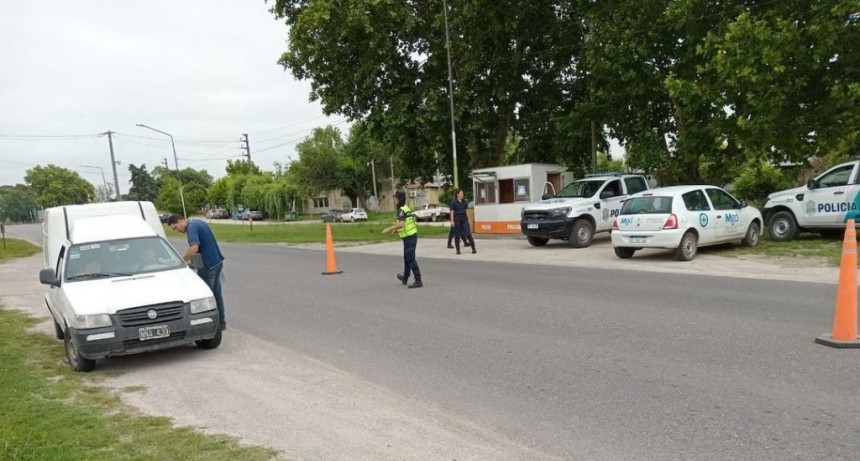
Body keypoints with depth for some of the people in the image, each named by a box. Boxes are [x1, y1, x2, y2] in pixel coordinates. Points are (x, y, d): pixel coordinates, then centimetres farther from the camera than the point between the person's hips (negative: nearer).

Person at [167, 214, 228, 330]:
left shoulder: (192, 227, -17)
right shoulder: (198, 223, 14)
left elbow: (194, 248, -30)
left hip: (208, 265, -10)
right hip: (217, 262, 10)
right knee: (216, 293, 16)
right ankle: (221, 322, 24)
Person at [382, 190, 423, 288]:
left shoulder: (401, 210, -16)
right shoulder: (407, 208, 12)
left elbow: (401, 224, -29)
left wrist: (389, 228, -20)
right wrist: (396, 229, 23)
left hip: (408, 237, -9)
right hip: (412, 236, 9)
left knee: (411, 259, -8)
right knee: (407, 258, 22)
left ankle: (418, 281, -10)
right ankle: (405, 278, 36)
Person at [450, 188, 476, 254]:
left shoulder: (464, 202, 7)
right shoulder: (454, 203, -3)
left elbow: (466, 211, 13)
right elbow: (452, 212, -3)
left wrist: (468, 219, 11)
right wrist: (452, 221, -9)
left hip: (464, 218, 3)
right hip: (457, 219, -3)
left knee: (468, 233, -6)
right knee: (457, 235, 2)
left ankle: (473, 248, -5)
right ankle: (458, 250, 12)